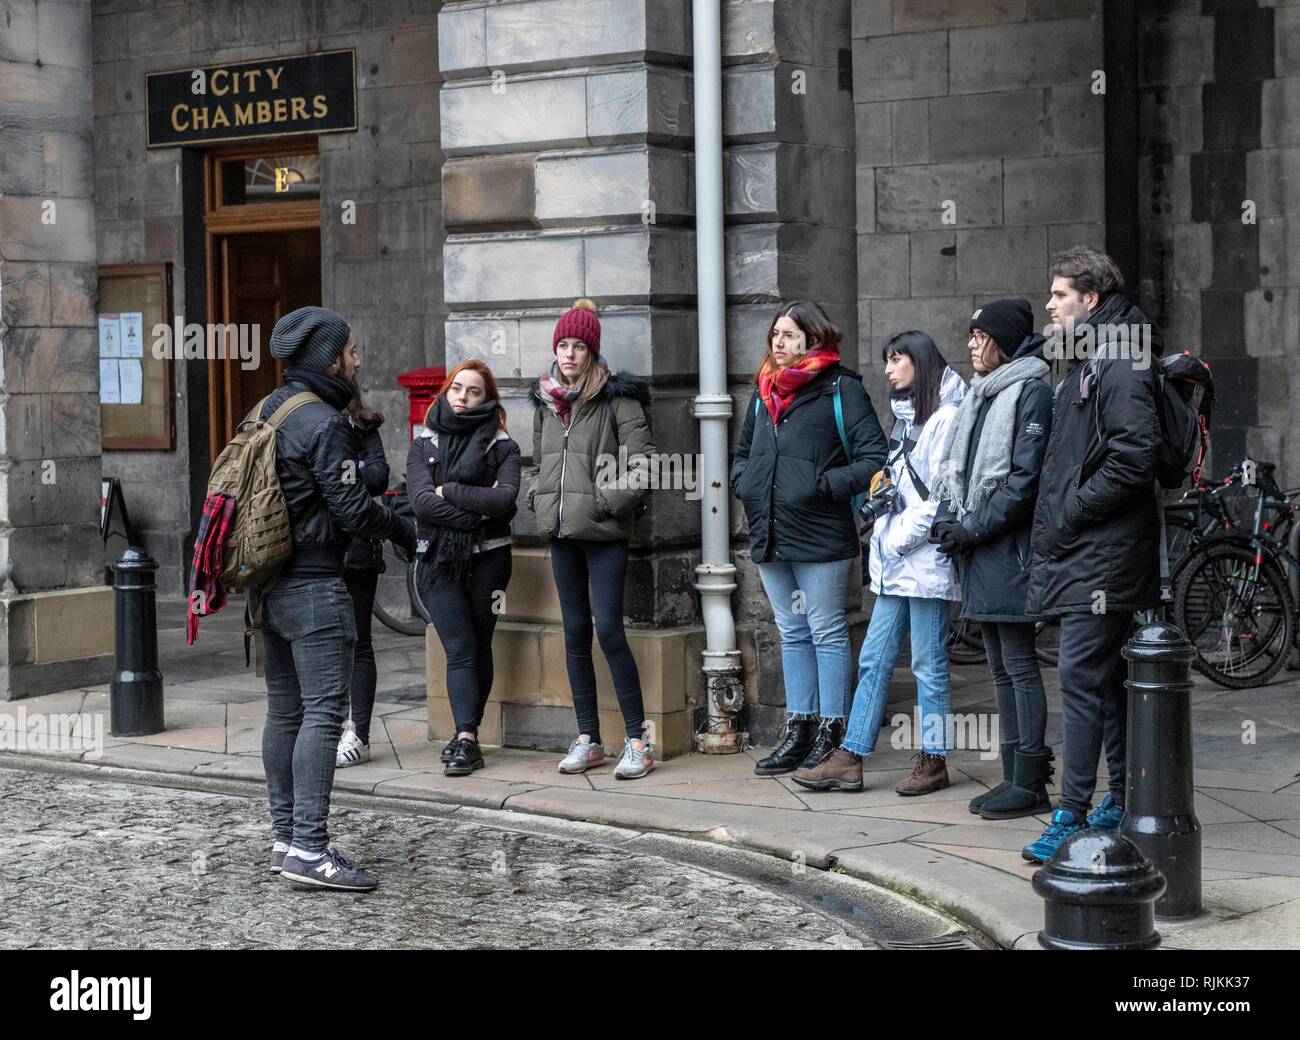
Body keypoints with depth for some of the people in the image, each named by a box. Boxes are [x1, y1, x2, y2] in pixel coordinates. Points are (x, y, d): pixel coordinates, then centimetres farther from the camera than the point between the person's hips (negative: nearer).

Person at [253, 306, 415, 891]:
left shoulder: (266, 413, 13)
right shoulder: (323, 423, -14)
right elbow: (352, 508, -16)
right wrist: (402, 529, 1)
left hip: (271, 581, 10)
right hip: (313, 584, -10)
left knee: (285, 710, 12)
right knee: (324, 711, -10)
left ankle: (286, 838, 18)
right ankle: (308, 847, -15)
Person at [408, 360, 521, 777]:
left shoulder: (501, 446, 3)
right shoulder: (424, 445, 8)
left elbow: (505, 499, -14)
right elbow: (421, 502, -7)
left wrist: (449, 491, -10)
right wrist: (477, 510, -12)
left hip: (487, 559, 0)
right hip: (439, 559, 0)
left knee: (479, 649, 6)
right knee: (461, 650, -8)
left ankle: (465, 738, 12)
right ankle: (468, 739, -13)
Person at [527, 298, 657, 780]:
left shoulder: (617, 398, -7)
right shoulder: (545, 401, 13)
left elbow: (642, 462, -12)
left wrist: (608, 502, -13)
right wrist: (540, 501, 11)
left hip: (603, 532, -6)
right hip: (561, 532, 6)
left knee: (609, 630, -11)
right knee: (575, 632, 8)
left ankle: (638, 738, -3)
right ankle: (587, 738, 15)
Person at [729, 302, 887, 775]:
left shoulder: (841, 389, -7)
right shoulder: (764, 391, 15)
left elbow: (873, 457, -12)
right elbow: (743, 453, 27)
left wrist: (827, 486, -18)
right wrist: (746, 484, 8)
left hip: (819, 535, -7)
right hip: (770, 534, 7)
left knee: (827, 632, 0)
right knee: (792, 633, 14)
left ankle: (831, 733, 7)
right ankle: (798, 731, 21)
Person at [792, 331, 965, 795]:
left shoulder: (945, 418, -11)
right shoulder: (906, 419, 19)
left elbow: (943, 496, -16)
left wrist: (900, 540, -13)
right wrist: (883, 540, 10)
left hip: (926, 560, -9)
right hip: (894, 564, 9)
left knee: (929, 664, 0)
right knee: (873, 660, 7)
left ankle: (933, 760, 9)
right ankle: (848, 760, 8)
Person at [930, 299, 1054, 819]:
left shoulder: (1031, 392, -9)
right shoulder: (981, 393, 17)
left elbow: (1024, 479, -16)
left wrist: (973, 529, -15)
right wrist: (955, 523, 8)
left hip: (1009, 548, -9)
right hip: (979, 550, 9)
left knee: (1019, 665, -5)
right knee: (1001, 668, 11)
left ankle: (1029, 784, -1)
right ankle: (1016, 776, 17)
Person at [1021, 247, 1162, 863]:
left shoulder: (1120, 367, -14)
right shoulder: (1086, 363, 18)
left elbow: (1134, 455, -24)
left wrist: (1071, 511, -17)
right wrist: (1054, 523, 14)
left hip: (1102, 557, -10)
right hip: (1081, 552, 10)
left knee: (1082, 681, -10)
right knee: (1107, 680, 14)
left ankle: (1073, 817, -8)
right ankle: (1124, 801, 22)